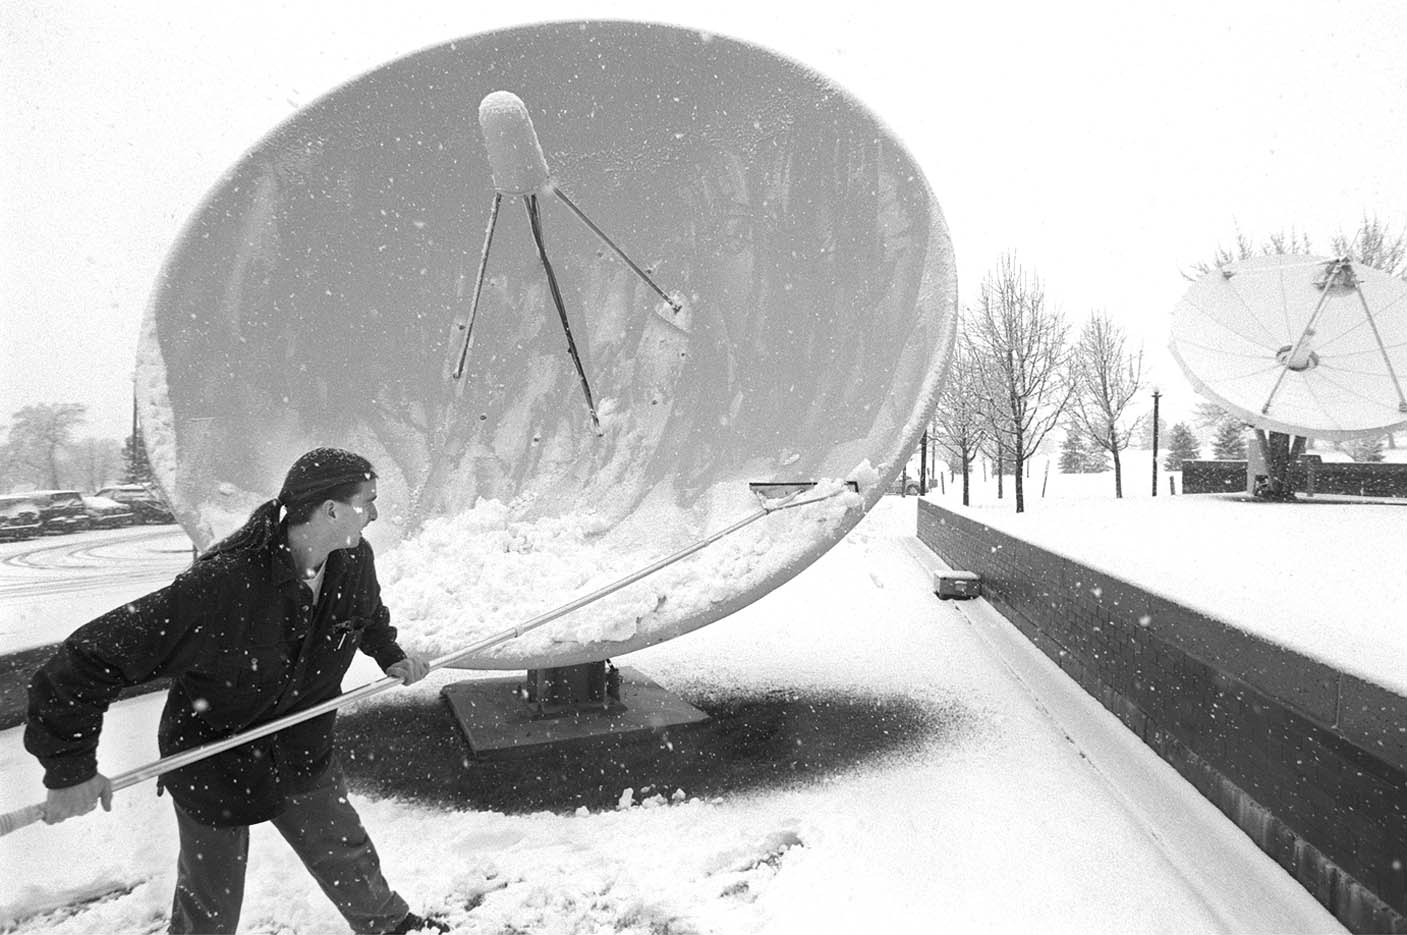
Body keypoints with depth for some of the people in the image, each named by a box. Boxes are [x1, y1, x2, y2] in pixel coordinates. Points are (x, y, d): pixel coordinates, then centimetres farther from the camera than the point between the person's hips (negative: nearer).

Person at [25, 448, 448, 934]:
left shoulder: (355, 562, -14)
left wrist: (390, 655, 11)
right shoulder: (221, 585, -36)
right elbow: (90, 657, -31)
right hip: (214, 765, -5)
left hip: (303, 757, 5)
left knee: (350, 861, 21)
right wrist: (71, 766, -29)